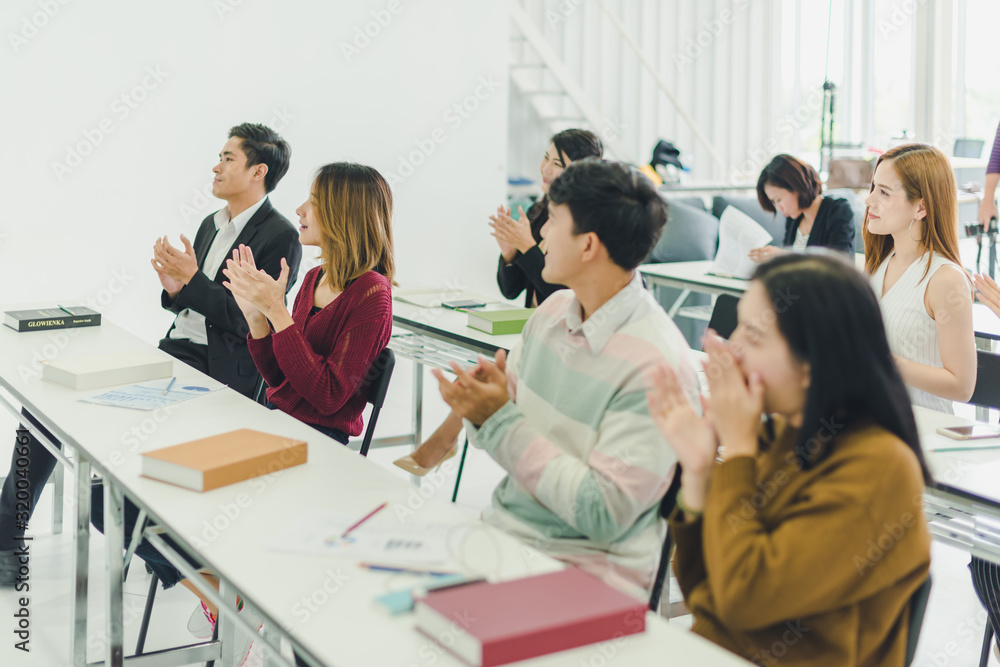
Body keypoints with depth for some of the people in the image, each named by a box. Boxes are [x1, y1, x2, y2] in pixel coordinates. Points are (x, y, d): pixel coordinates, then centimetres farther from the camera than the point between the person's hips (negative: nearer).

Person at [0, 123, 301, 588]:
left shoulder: (280, 238, -9)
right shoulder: (213, 223, 18)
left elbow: (251, 322, -16)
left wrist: (192, 280, -16)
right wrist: (175, 288, -2)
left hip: (217, 371, -9)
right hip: (175, 353, 9)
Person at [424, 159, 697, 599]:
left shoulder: (656, 364, -19)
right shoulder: (553, 310, 5)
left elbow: (603, 515, -21)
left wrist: (500, 421, -20)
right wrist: (479, 408, -8)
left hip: (587, 566, -7)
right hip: (503, 529, 7)